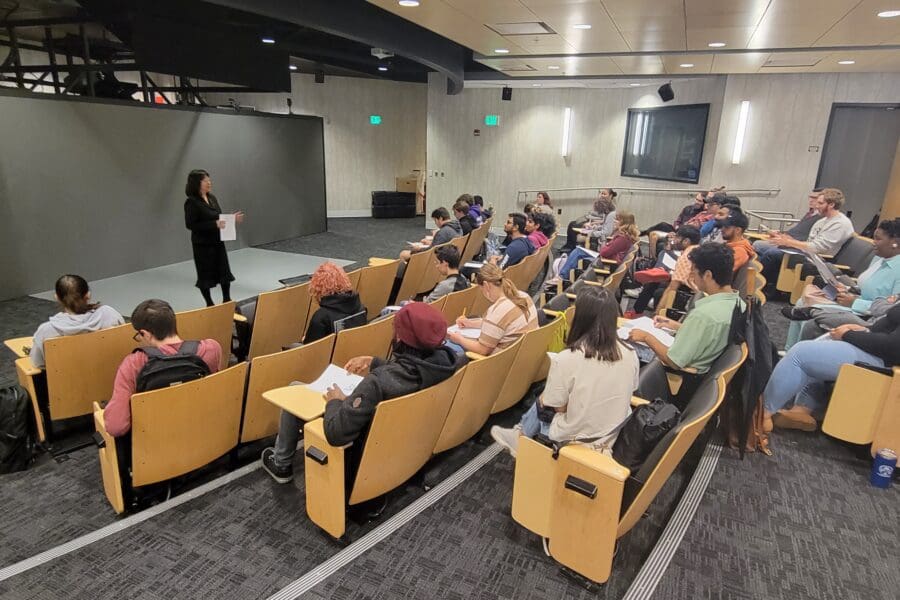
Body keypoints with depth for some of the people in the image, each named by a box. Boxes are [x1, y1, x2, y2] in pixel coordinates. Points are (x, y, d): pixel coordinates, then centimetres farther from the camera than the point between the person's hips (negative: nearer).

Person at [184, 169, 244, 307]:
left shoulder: (212, 198, 7)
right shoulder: (192, 202, -14)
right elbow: (190, 224, -19)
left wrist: (232, 218, -2)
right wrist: (214, 224, -25)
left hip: (217, 241, 7)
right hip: (203, 244, -7)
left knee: (224, 271, 11)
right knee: (206, 274, 5)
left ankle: (227, 300, 26)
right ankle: (209, 304, 19)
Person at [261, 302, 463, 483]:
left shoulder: (380, 383, -40)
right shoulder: (446, 359, -19)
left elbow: (336, 433, -34)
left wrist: (335, 401, -16)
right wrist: (374, 362, 6)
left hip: (367, 455, -6)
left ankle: (281, 465, 31)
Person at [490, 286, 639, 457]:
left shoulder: (565, 359, -27)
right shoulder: (630, 355, -12)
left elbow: (559, 406, -14)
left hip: (573, 439, -4)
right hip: (616, 436, 4)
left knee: (541, 402, 24)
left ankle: (520, 438, 47)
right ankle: (520, 434, 43)